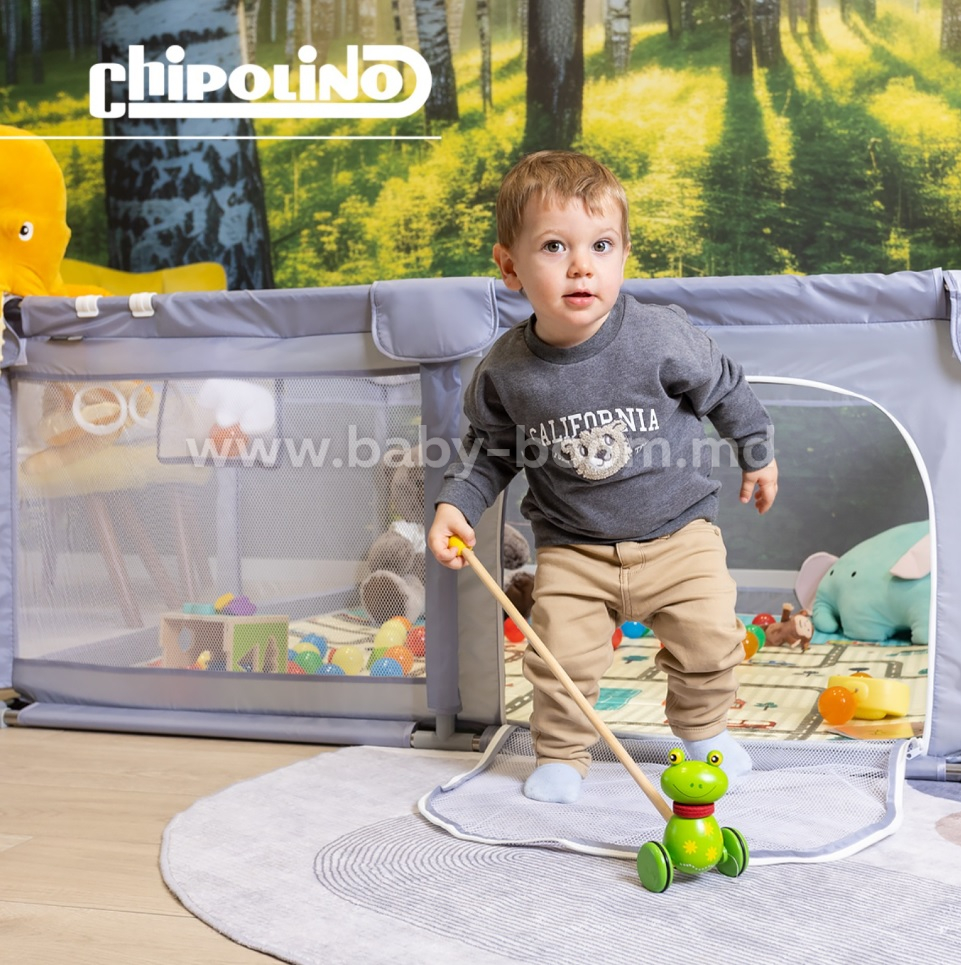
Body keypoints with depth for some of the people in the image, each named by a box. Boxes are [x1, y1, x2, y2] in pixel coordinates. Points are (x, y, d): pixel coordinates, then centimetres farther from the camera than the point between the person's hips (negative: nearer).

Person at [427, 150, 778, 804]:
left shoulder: (662, 337, -17)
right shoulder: (506, 371, -12)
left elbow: (725, 390, 1)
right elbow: (490, 449, 6)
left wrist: (758, 454, 13)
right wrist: (455, 503, -8)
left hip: (677, 529, 0)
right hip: (573, 548, 1)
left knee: (710, 638, -1)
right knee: (561, 652, -9)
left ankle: (703, 727, 30)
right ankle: (562, 752, 19)